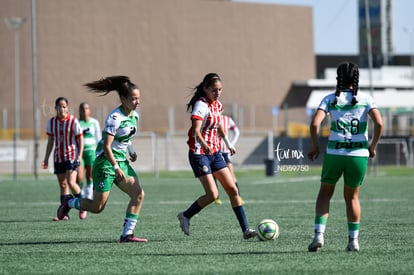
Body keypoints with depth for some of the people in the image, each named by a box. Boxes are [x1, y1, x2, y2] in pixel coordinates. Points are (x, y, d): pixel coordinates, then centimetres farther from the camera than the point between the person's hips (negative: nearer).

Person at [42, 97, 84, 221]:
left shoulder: (73, 121, -8)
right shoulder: (51, 122, 5)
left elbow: (80, 140, -4)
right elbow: (50, 142, 13)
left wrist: (79, 156, -12)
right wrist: (46, 158, 10)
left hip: (71, 156, -5)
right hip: (58, 157, 5)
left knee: (71, 182, -17)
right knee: (62, 185, 6)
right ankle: (64, 214, 9)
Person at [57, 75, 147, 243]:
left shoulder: (134, 116, 5)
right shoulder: (115, 117, -21)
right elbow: (106, 146, -22)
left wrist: (131, 151, 15)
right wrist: (116, 168, -25)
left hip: (121, 160, 8)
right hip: (105, 162, -8)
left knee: (138, 194, -9)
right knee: (97, 207, -3)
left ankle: (127, 235, -7)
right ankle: (69, 204, 26)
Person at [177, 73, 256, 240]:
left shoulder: (217, 105, 8)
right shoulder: (201, 105, -17)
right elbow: (195, 131, -30)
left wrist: (228, 144, 36)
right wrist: (204, 145, -48)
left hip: (215, 152, 8)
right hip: (199, 154, -8)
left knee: (233, 189, 1)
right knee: (212, 194, -15)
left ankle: (245, 229, 2)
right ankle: (185, 216, 8)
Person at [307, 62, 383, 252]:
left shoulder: (330, 99, 0)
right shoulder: (366, 99, 0)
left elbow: (315, 124, -12)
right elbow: (379, 124, -12)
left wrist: (315, 147, 2)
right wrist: (373, 146, 2)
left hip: (334, 154, 0)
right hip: (359, 155, 1)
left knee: (325, 193, 18)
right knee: (352, 197, 19)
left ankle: (319, 234, 1)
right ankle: (353, 240, 15)